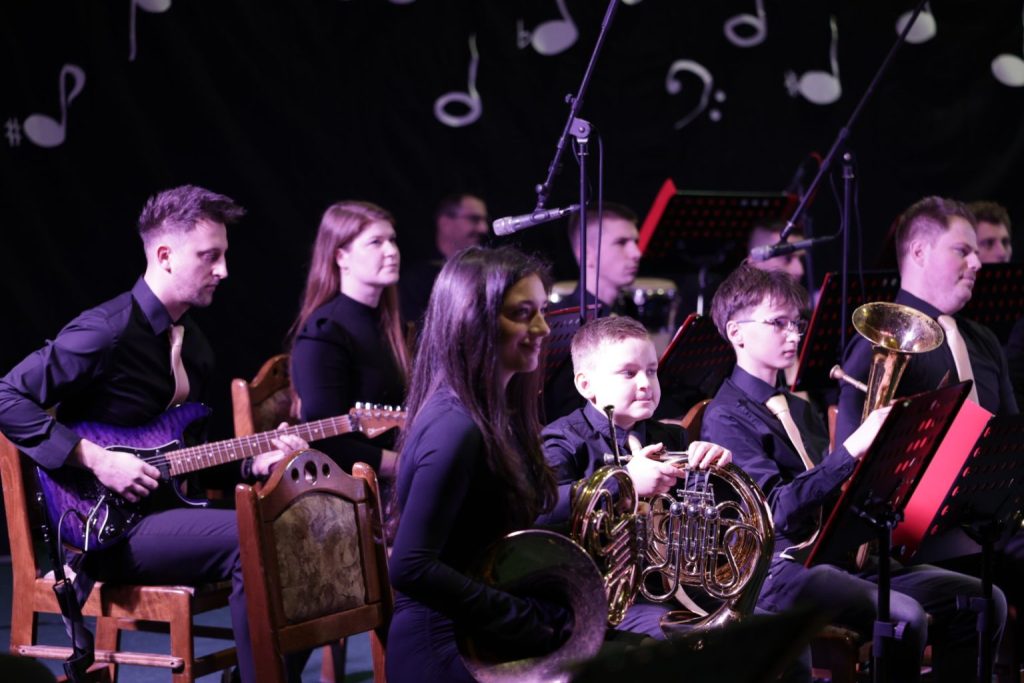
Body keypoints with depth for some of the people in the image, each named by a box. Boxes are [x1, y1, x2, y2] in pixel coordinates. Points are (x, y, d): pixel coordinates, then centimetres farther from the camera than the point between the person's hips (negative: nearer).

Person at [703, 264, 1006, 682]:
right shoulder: (726, 417, -7)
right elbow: (777, 509, -20)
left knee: (982, 600, -4)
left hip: (838, 553, 9)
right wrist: (853, 449, -27)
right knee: (905, 617, -32)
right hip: (782, 567, -9)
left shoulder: (799, 409, 20)